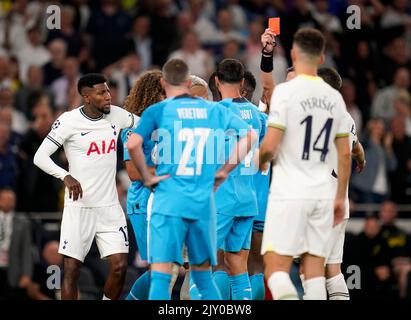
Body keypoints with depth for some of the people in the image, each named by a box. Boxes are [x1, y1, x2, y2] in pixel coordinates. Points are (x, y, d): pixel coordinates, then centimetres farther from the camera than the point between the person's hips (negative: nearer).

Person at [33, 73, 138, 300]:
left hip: (110, 206, 4)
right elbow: (40, 157, -10)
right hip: (79, 206, -4)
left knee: (119, 266, -4)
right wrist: (66, 176, -25)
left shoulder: (116, 115, 4)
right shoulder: (69, 121, -9)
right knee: (71, 269, -4)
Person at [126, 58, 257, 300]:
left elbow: (133, 144, -16)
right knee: (203, 274, 16)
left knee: (161, 275, -6)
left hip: (168, 201, -4)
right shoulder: (213, 110, 11)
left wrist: (147, 177, -4)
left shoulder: (157, 111, 0)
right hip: (204, 202, 4)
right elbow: (250, 136, 11)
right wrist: (224, 171, 13)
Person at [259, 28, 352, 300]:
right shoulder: (335, 97, 8)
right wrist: (340, 198, 18)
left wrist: (260, 163, 8)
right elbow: (345, 154, 10)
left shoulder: (286, 91, -9)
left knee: (276, 269, -6)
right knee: (314, 270, 8)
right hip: (323, 193, 5)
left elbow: (270, 146, -14)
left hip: (289, 193, -5)